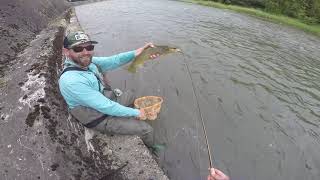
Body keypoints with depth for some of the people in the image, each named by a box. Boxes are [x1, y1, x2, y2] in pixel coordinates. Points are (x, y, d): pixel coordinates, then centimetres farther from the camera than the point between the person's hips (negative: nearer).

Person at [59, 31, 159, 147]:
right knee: (147, 129, -3)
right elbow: (105, 106, -32)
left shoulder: (86, 61, -10)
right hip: (101, 119, -8)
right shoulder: (71, 81, -34)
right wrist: (135, 112, -23)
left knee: (130, 95, 29)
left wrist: (135, 53, -32)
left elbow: (113, 61, -14)